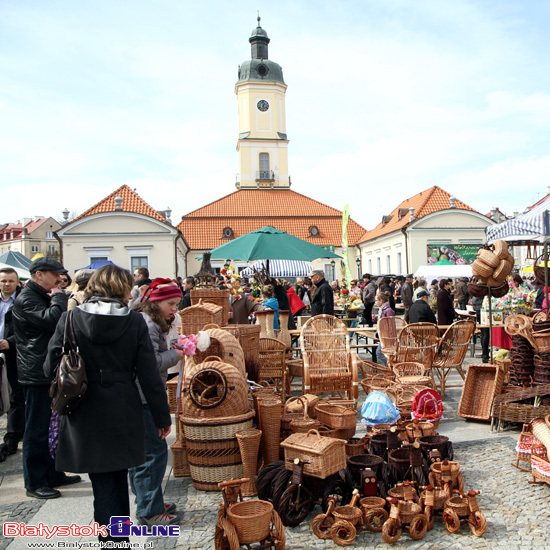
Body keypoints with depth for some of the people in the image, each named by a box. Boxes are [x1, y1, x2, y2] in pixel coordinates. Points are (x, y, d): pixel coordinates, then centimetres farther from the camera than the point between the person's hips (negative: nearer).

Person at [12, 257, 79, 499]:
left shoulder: (44, 297, 17)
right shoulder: (26, 299, -14)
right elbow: (52, 320, -29)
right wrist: (60, 297, -16)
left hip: (49, 371, 10)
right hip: (37, 373, -10)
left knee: (46, 427, 17)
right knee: (36, 429, -1)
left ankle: (52, 474, 27)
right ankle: (35, 482, 10)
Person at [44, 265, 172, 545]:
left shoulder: (70, 319, -8)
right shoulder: (135, 321, -9)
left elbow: (51, 368, -5)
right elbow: (149, 374, -8)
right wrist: (162, 416, 1)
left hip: (85, 419, -1)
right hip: (123, 416, 1)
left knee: (104, 487, 9)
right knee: (118, 481, 21)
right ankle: (121, 536, 35)